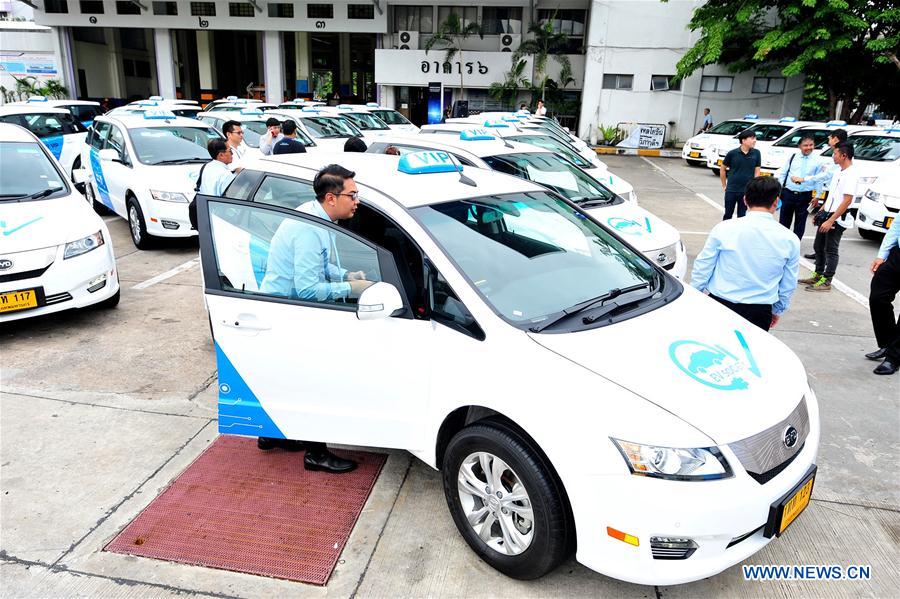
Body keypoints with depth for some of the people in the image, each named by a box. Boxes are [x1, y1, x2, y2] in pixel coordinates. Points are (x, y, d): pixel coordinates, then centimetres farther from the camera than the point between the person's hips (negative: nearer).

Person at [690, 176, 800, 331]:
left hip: (719, 304, -1)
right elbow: (788, 284, 9)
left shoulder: (724, 229, -8)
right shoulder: (789, 240, -2)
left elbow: (702, 268, -2)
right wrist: (778, 311, 24)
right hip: (759, 313, 1)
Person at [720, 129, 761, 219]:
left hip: (746, 192, 1)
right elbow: (722, 169, 5)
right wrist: (724, 186, 7)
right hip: (731, 191, -1)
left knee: (742, 216, 9)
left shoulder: (756, 153, -3)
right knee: (728, 215, 10)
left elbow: (757, 172, 1)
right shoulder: (732, 153, -7)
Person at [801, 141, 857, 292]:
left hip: (838, 219, -9)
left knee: (831, 250, -1)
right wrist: (819, 213, 16)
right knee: (818, 246, 15)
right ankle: (817, 276, 26)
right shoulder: (839, 173, 11)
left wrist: (831, 220, -24)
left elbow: (847, 201, -22)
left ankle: (826, 281, 7)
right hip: (827, 215, 9)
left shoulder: (850, 175, -17)